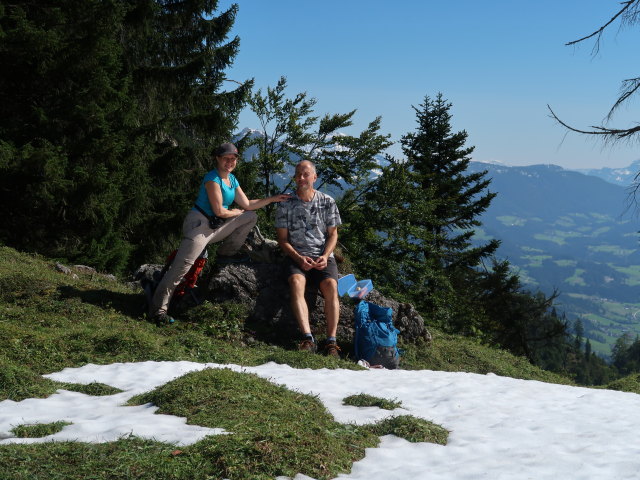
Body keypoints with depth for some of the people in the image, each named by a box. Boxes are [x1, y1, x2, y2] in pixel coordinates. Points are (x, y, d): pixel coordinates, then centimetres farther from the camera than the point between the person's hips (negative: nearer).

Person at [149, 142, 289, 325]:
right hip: (199, 224, -9)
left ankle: (226, 255, 10)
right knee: (183, 264, -22)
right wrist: (237, 212, 2)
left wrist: (273, 199, 10)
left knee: (251, 217, 9)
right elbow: (219, 211, -16)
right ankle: (158, 308, -21)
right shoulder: (213, 178, -13)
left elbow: (247, 205, 14)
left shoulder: (232, 179, 13)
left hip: (215, 227, 9)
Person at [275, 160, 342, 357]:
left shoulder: (327, 202, 9)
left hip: (323, 256, 1)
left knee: (331, 286, -29)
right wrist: (299, 258, -12)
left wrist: (325, 256, -9)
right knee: (296, 283, -33)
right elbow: (282, 239, 5)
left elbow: (333, 234, 10)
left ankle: (331, 341, -31)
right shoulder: (286, 205, 7)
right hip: (296, 256, -1)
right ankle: (308, 339, -41)